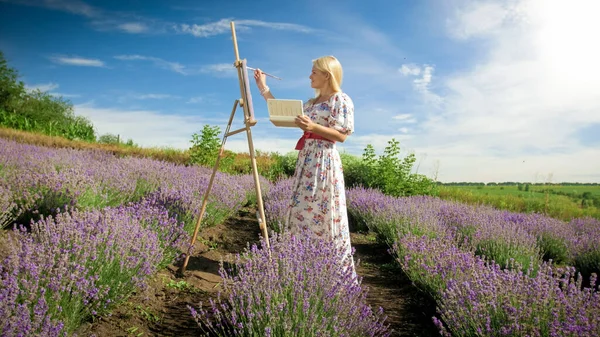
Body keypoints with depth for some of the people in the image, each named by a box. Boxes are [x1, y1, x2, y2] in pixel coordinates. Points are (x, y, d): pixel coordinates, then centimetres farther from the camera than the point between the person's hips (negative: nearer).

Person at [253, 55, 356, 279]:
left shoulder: (342, 100, -5)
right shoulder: (312, 102, 18)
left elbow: (342, 135, -12)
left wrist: (313, 127, -23)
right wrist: (264, 89, 17)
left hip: (325, 162, -9)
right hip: (306, 160, 9)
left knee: (325, 214, -7)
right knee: (303, 210, 11)